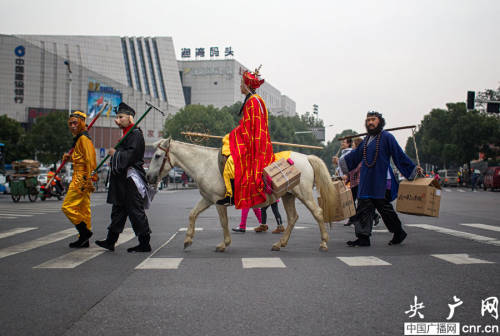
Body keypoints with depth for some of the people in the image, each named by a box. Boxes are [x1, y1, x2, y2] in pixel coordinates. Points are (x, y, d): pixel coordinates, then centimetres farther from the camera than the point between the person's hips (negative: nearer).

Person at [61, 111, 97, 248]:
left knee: (67, 207, -9)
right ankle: (84, 239, 15)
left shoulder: (84, 138, -13)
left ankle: (84, 231, -5)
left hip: (82, 179, -10)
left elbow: (90, 160, -20)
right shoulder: (78, 138, 19)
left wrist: (88, 179, -24)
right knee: (83, 209, 11)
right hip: (81, 179, 10)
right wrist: (70, 158, 11)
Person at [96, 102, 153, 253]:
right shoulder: (127, 134, 17)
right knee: (118, 210, 15)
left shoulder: (136, 134, -13)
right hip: (123, 180, 11)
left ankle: (144, 244, 2)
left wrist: (115, 153, -12)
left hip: (131, 180, -11)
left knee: (136, 212, -5)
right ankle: (110, 241, 23)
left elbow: (130, 156, -23)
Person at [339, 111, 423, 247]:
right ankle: (363, 237, 6)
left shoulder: (387, 137, -6)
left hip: (381, 182, -7)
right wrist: (340, 161, 29)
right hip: (366, 181, 7)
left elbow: (400, 155, -6)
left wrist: (413, 169, -9)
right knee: (363, 209, 2)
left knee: (384, 208, 1)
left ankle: (399, 232, 22)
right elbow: (355, 155, 26)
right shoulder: (366, 139, 14)